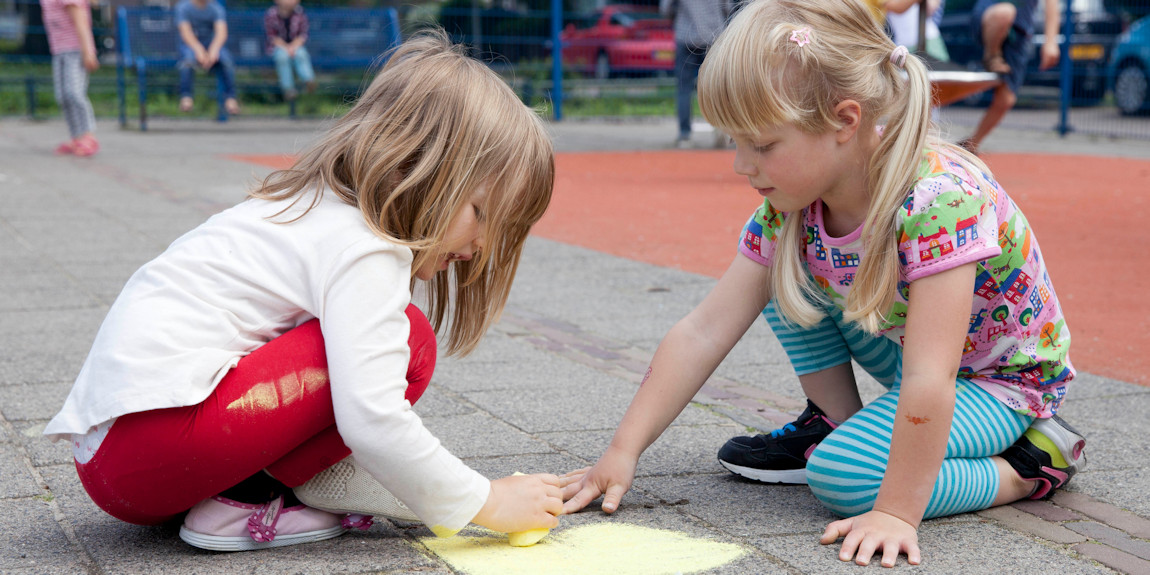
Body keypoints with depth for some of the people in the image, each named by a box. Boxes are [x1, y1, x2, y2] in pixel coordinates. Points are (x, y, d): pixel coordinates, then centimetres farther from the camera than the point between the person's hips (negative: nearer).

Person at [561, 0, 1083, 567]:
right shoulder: (790, 204, -14)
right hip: (907, 352, 7)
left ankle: (1028, 466, -7)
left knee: (843, 476, -27)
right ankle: (835, 421, 8)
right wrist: (622, 452, -16)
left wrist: (896, 513, -36)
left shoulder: (937, 198, -36)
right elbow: (701, 333, -13)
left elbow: (928, 382, -37)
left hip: (1003, 379, -7)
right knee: (783, 274, -5)